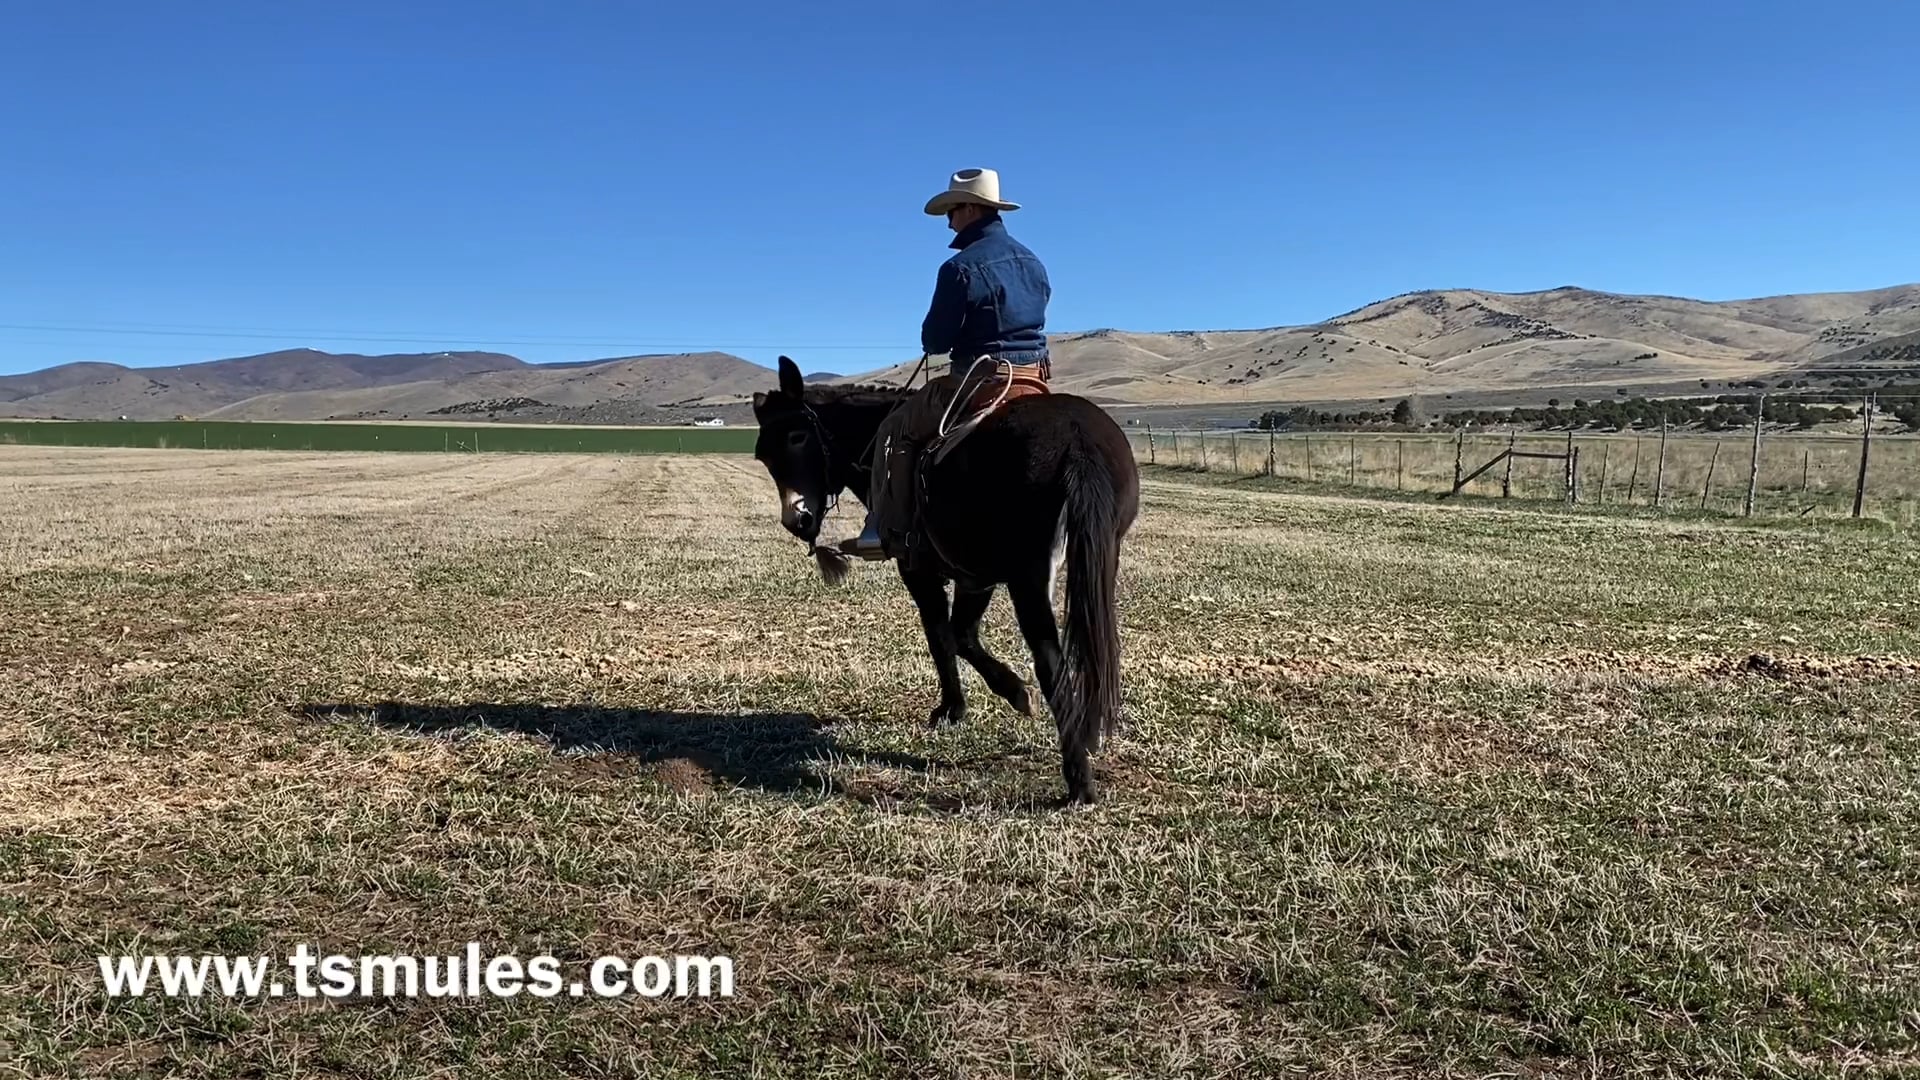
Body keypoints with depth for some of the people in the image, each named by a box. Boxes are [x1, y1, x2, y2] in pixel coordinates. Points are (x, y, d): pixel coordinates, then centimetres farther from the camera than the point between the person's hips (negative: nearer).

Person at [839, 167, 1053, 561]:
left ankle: (886, 530, 5)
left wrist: (933, 342, 9)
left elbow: (934, 341, -12)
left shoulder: (960, 267, -14)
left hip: (979, 382, -7)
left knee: (895, 432, 10)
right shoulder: (1033, 262, 10)